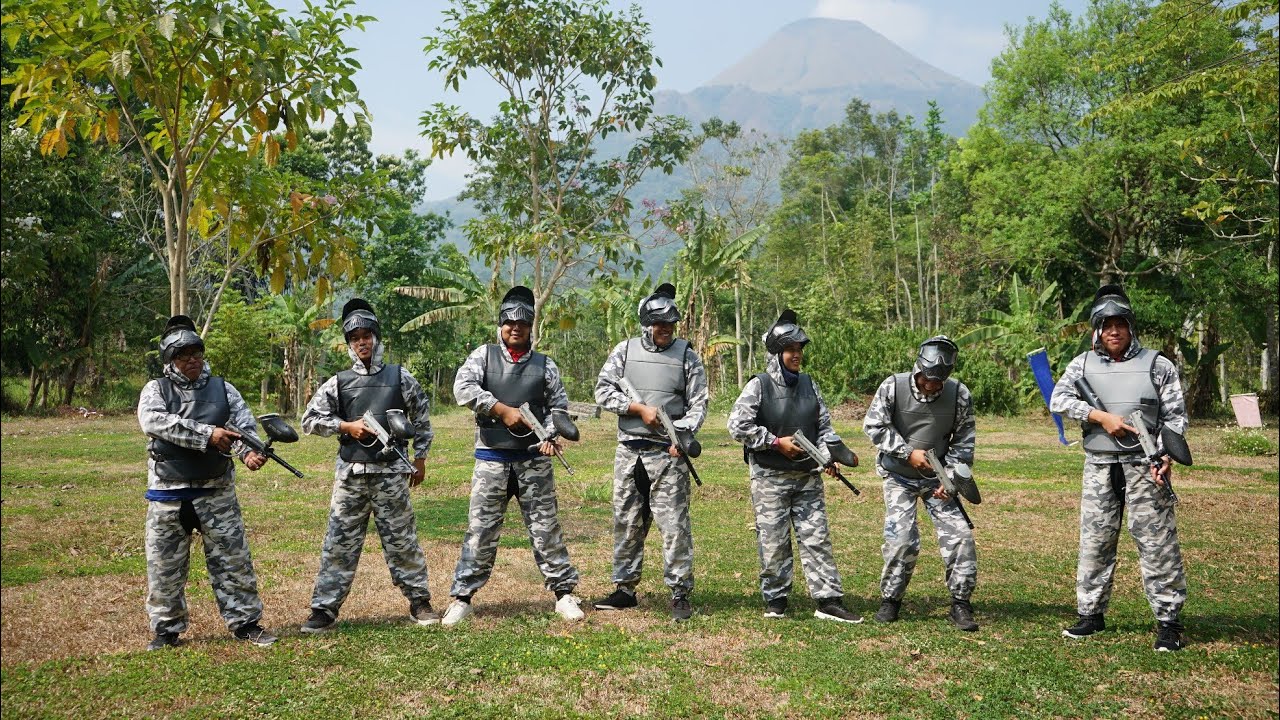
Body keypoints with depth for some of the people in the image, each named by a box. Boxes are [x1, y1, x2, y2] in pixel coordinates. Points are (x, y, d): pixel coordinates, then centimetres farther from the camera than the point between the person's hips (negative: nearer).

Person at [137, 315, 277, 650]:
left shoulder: (222, 389, 7)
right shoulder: (156, 390, 1)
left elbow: (245, 425, -2)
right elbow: (154, 421, -19)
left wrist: (249, 451, -26)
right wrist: (208, 434, -26)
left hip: (216, 493, 1)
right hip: (168, 495, -1)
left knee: (233, 559, 4)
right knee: (164, 566, 7)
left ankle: (245, 622, 15)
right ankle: (167, 629, 21)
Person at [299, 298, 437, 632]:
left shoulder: (400, 377, 4)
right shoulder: (338, 383, 4)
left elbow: (421, 417, 11)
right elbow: (309, 420, 4)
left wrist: (420, 457, 10)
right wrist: (346, 426, -9)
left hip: (391, 472, -1)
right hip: (351, 473, 1)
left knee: (402, 539, 6)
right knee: (340, 542, 3)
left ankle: (419, 602, 18)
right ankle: (325, 609, 9)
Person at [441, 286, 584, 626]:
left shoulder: (544, 364, 8)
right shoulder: (484, 355, 4)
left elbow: (560, 405, 10)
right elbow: (463, 388, -12)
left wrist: (551, 434, -9)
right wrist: (503, 410, -16)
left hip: (534, 460, 1)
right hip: (491, 459, -1)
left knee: (546, 527, 5)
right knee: (481, 529, 1)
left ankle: (564, 592, 14)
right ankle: (462, 597, 10)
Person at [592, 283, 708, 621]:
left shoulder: (687, 356, 2)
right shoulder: (625, 350, 6)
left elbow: (698, 403, 1)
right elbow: (603, 390, 1)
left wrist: (683, 434, -15)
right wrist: (639, 408, -11)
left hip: (668, 454, -3)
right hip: (629, 452, 3)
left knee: (674, 525, -6)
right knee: (626, 523, 10)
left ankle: (680, 593, 1)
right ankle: (625, 589, 22)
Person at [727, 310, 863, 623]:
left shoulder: (809, 384, 8)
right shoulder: (759, 386, -8)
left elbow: (824, 425, 11)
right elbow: (738, 426, -12)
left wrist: (829, 455, -7)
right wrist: (777, 442, -13)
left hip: (808, 476, 4)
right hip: (770, 477, -4)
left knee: (816, 538, 3)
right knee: (774, 541, 2)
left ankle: (828, 601, 6)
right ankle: (775, 600, 16)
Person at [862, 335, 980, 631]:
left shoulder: (960, 395, -10)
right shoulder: (893, 387, -15)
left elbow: (963, 442, -2)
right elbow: (873, 426, -12)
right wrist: (908, 452, -18)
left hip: (937, 477, 2)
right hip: (899, 477, -2)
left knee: (959, 535, -6)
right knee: (901, 538, -10)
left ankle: (960, 604, 7)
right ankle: (890, 600, 10)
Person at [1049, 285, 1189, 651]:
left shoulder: (1157, 365, 2)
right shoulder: (1083, 364, 8)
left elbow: (1175, 416, 1)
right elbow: (1059, 399, -6)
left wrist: (1166, 457, -14)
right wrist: (1102, 417, -16)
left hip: (1144, 467, -3)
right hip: (1099, 467, 3)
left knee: (1157, 543, -3)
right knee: (1094, 542, 9)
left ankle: (1169, 621, 5)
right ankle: (1091, 614, 20)